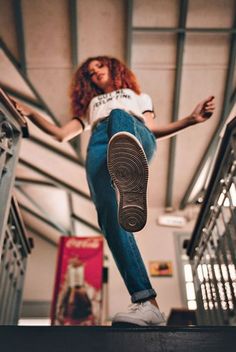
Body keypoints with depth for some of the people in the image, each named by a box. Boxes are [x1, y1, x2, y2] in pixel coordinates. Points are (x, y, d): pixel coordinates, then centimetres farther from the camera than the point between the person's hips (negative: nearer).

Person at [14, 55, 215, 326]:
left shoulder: (138, 97, 41)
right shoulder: (90, 106, 45)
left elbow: (152, 130, 23)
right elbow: (61, 135, 32)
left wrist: (192, 119, 6)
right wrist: (30, 114, 19)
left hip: (137, 136, -1)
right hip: (100, 144, 2)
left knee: (118, 116, -40)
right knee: (109, 217, -29)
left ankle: (132, 188, -74)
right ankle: (146, 303, -41)